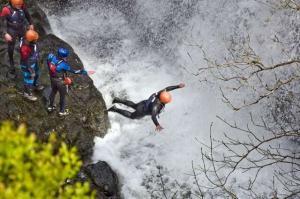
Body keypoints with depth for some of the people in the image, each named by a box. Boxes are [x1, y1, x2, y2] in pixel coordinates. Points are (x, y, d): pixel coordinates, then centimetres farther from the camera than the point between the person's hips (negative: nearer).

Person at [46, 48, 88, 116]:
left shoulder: (52, 58, -18)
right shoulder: (63, 64, -34)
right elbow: (73, 71, -26)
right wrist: (82, 72, -15)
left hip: (53, 79, 6)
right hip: (61, 82, -6)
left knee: (53, 92, 30)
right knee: (62, 96, 16)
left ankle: (50, 107, 49)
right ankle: (62, 111, 33)